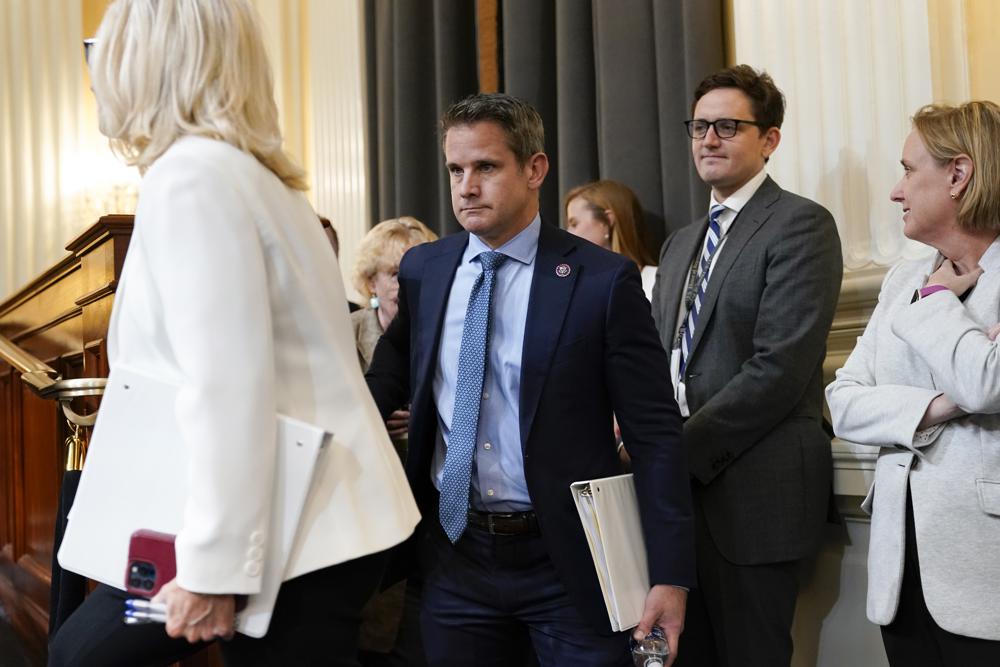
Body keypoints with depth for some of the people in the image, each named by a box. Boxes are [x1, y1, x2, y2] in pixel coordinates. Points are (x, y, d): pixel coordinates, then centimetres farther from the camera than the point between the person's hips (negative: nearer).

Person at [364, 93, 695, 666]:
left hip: (567, 561, -3)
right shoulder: (422, 270, 4)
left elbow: (656, 434, -8)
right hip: (453, 554, 4)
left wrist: (671, 575, -11)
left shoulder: (603, 280, -9)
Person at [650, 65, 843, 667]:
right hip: (679, 486, 7)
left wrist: (681, 448, -16)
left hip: (754, 492, -7)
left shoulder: (800, 224, -8)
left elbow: (780, 368, -17)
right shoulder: (679, 244, 18)